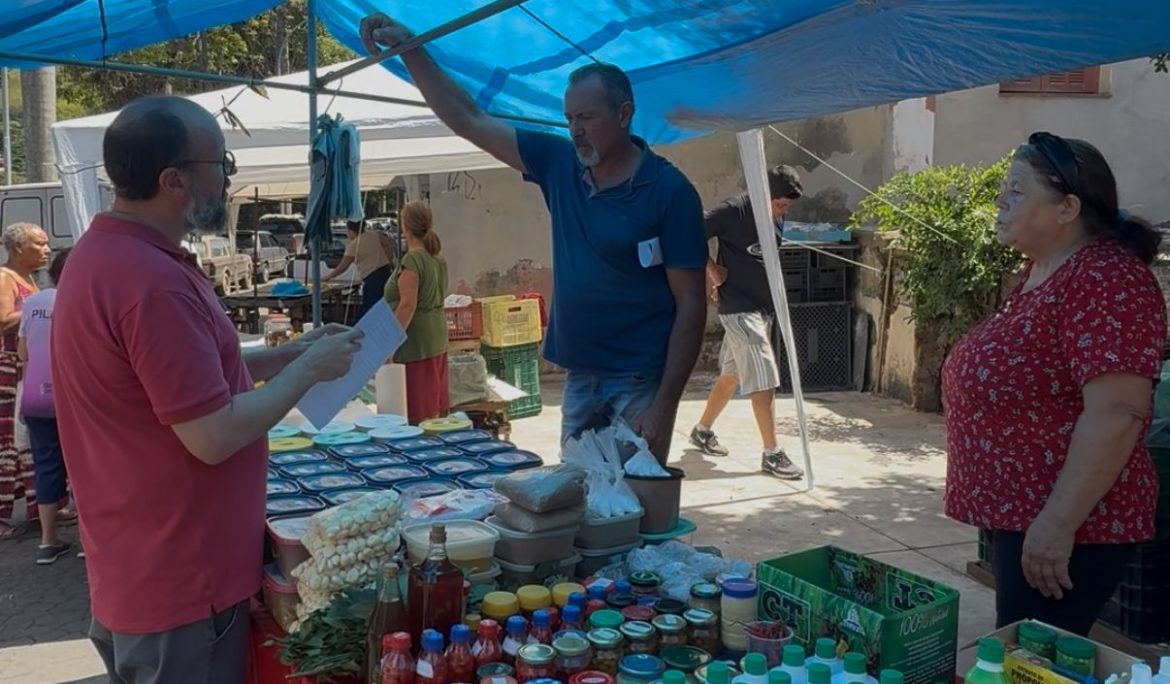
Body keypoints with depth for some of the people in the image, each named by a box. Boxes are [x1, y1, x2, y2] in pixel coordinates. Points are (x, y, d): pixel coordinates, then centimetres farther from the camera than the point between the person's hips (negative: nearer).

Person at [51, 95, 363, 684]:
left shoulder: (106, 252, 6)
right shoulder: (151, 279, -27)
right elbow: (213, 437, -27)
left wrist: (291, 351, 10)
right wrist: (310, 369, -14)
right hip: (178, 582, -10)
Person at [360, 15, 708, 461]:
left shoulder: (669, 191, -12)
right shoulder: (558, 164, 4)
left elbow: (691, 305, -12)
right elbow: (468, 121, 7)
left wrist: (664, 405, -17)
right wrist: (409, 49, 0)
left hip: (641, 384, -5)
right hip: (579, 378, 6)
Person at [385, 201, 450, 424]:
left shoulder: (411, 260, -17)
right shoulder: (437, 257, 8)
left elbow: (408, 305, -22)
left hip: (416, 340, -9)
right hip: (437, 338, 9)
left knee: (417, 410, -2)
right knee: (434, 401, 16)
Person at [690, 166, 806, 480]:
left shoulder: (777, 218, 7)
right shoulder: (733, 211, -16)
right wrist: (712, 270, -13)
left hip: (764, 307, 8)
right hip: (739, 308, -8)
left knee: (732, 374, 17)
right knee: (764, 380, -10)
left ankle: (702, 430, 33)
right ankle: (772, 454, -4)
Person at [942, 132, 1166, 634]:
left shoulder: (1105, 280, -19)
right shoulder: (1042, 272, 12)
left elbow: (1116, 415, -26)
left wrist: (1056, 524, -27)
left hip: (1063, 524, -10)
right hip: (1016, 512, 10)